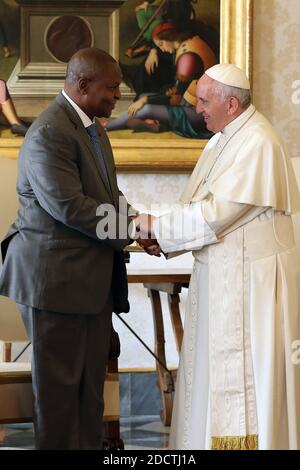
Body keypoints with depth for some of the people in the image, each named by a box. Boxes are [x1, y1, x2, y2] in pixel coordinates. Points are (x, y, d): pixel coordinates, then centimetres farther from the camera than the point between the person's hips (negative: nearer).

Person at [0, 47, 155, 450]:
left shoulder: (91, 127, 13)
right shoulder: (49, 133, -19)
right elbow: (69, 206, -24)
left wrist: (135, 222, 0)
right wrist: (132, 230, -16)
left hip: (93, 278, 9)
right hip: (57, 277, -9)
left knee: (91, 379, 14)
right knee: (59, 382, 1)